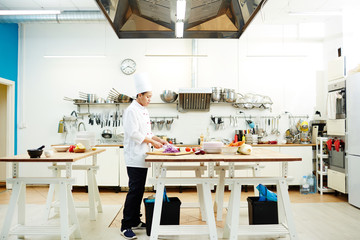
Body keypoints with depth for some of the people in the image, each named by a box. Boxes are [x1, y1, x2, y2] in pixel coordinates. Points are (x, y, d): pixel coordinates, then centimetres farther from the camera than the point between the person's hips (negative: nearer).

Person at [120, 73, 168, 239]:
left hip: (142, 157, 9)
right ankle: (125, 226, 5)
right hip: (134, 157, -9)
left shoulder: (144, 110, 17)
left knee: (139, 190, 14)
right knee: (134, 190, -6)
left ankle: (135, 221, 26)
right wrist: (152, 142, -15)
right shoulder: (132, 110, -12)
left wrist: (159, 139, 10)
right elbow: (134, 133, -20)